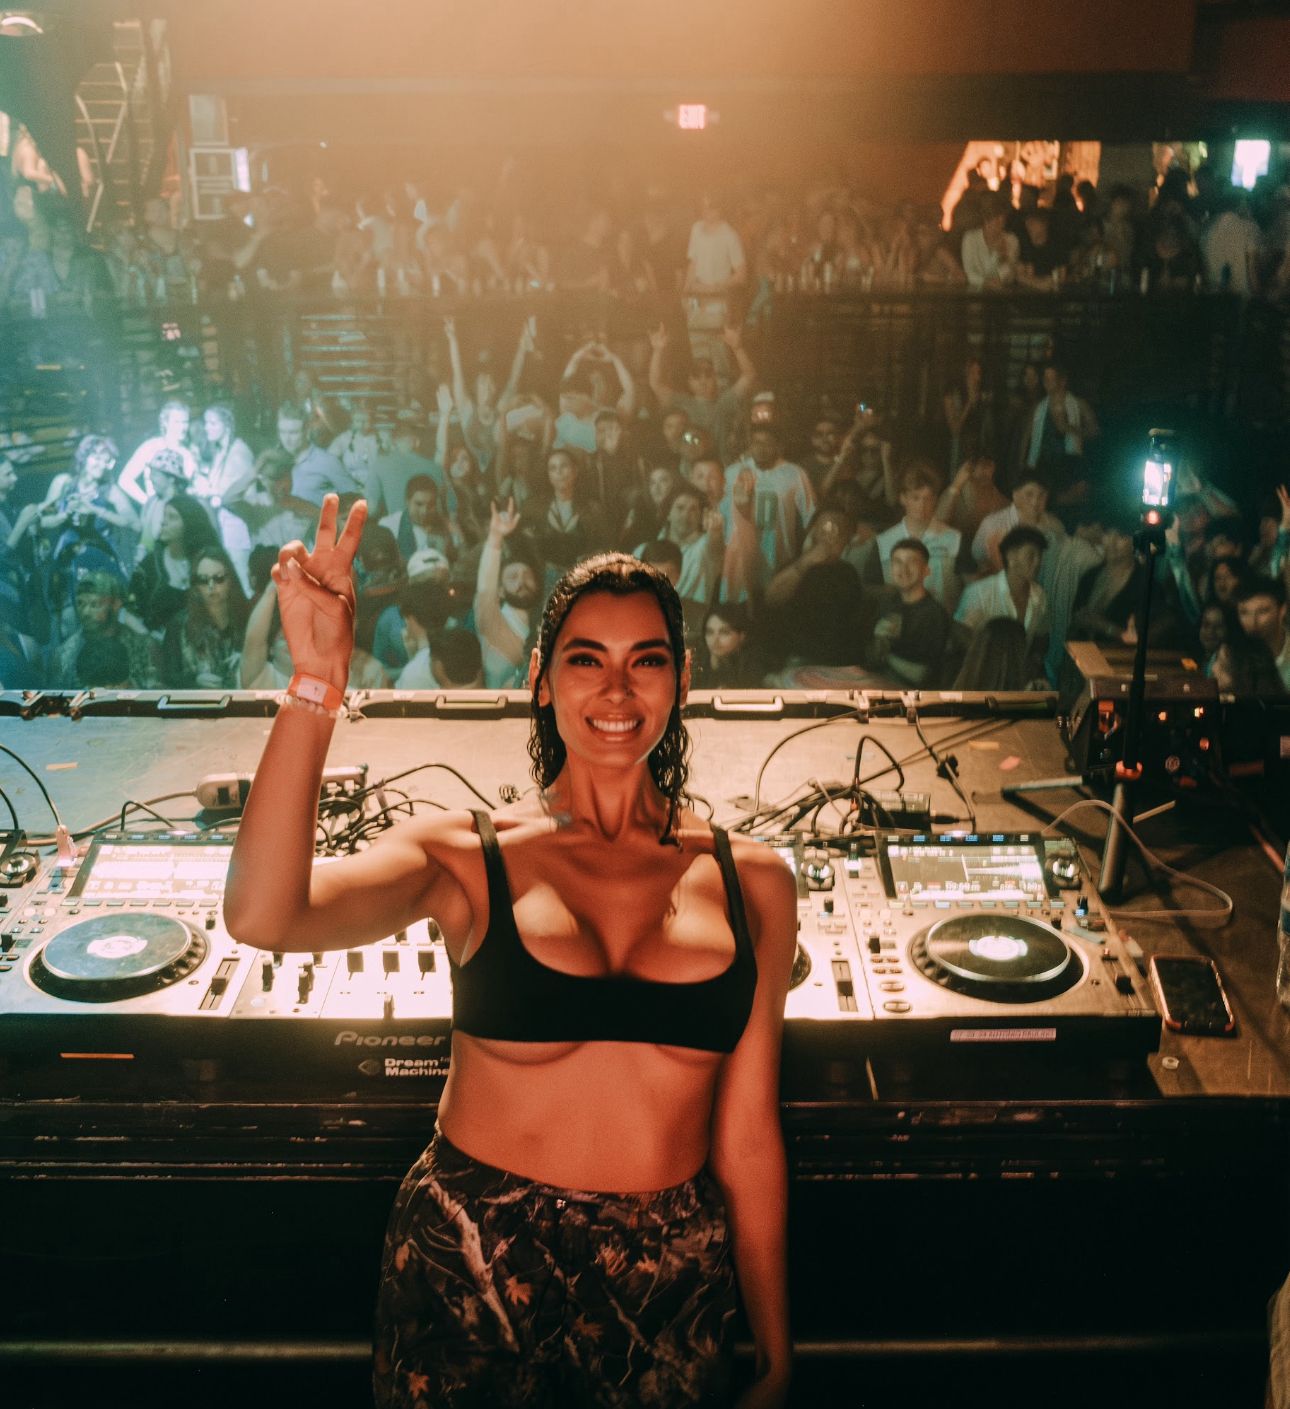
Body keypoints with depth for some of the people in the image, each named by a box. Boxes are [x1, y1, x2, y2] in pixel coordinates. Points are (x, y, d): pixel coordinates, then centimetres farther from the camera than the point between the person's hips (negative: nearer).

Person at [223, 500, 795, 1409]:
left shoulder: (749, 883, -1)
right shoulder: (468, 860, -7)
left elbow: (747, 1139, 4)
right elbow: (261, 916, -25)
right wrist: (318, 681, -31)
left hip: (668, 1279, 2)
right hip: (471, 1264, -2)